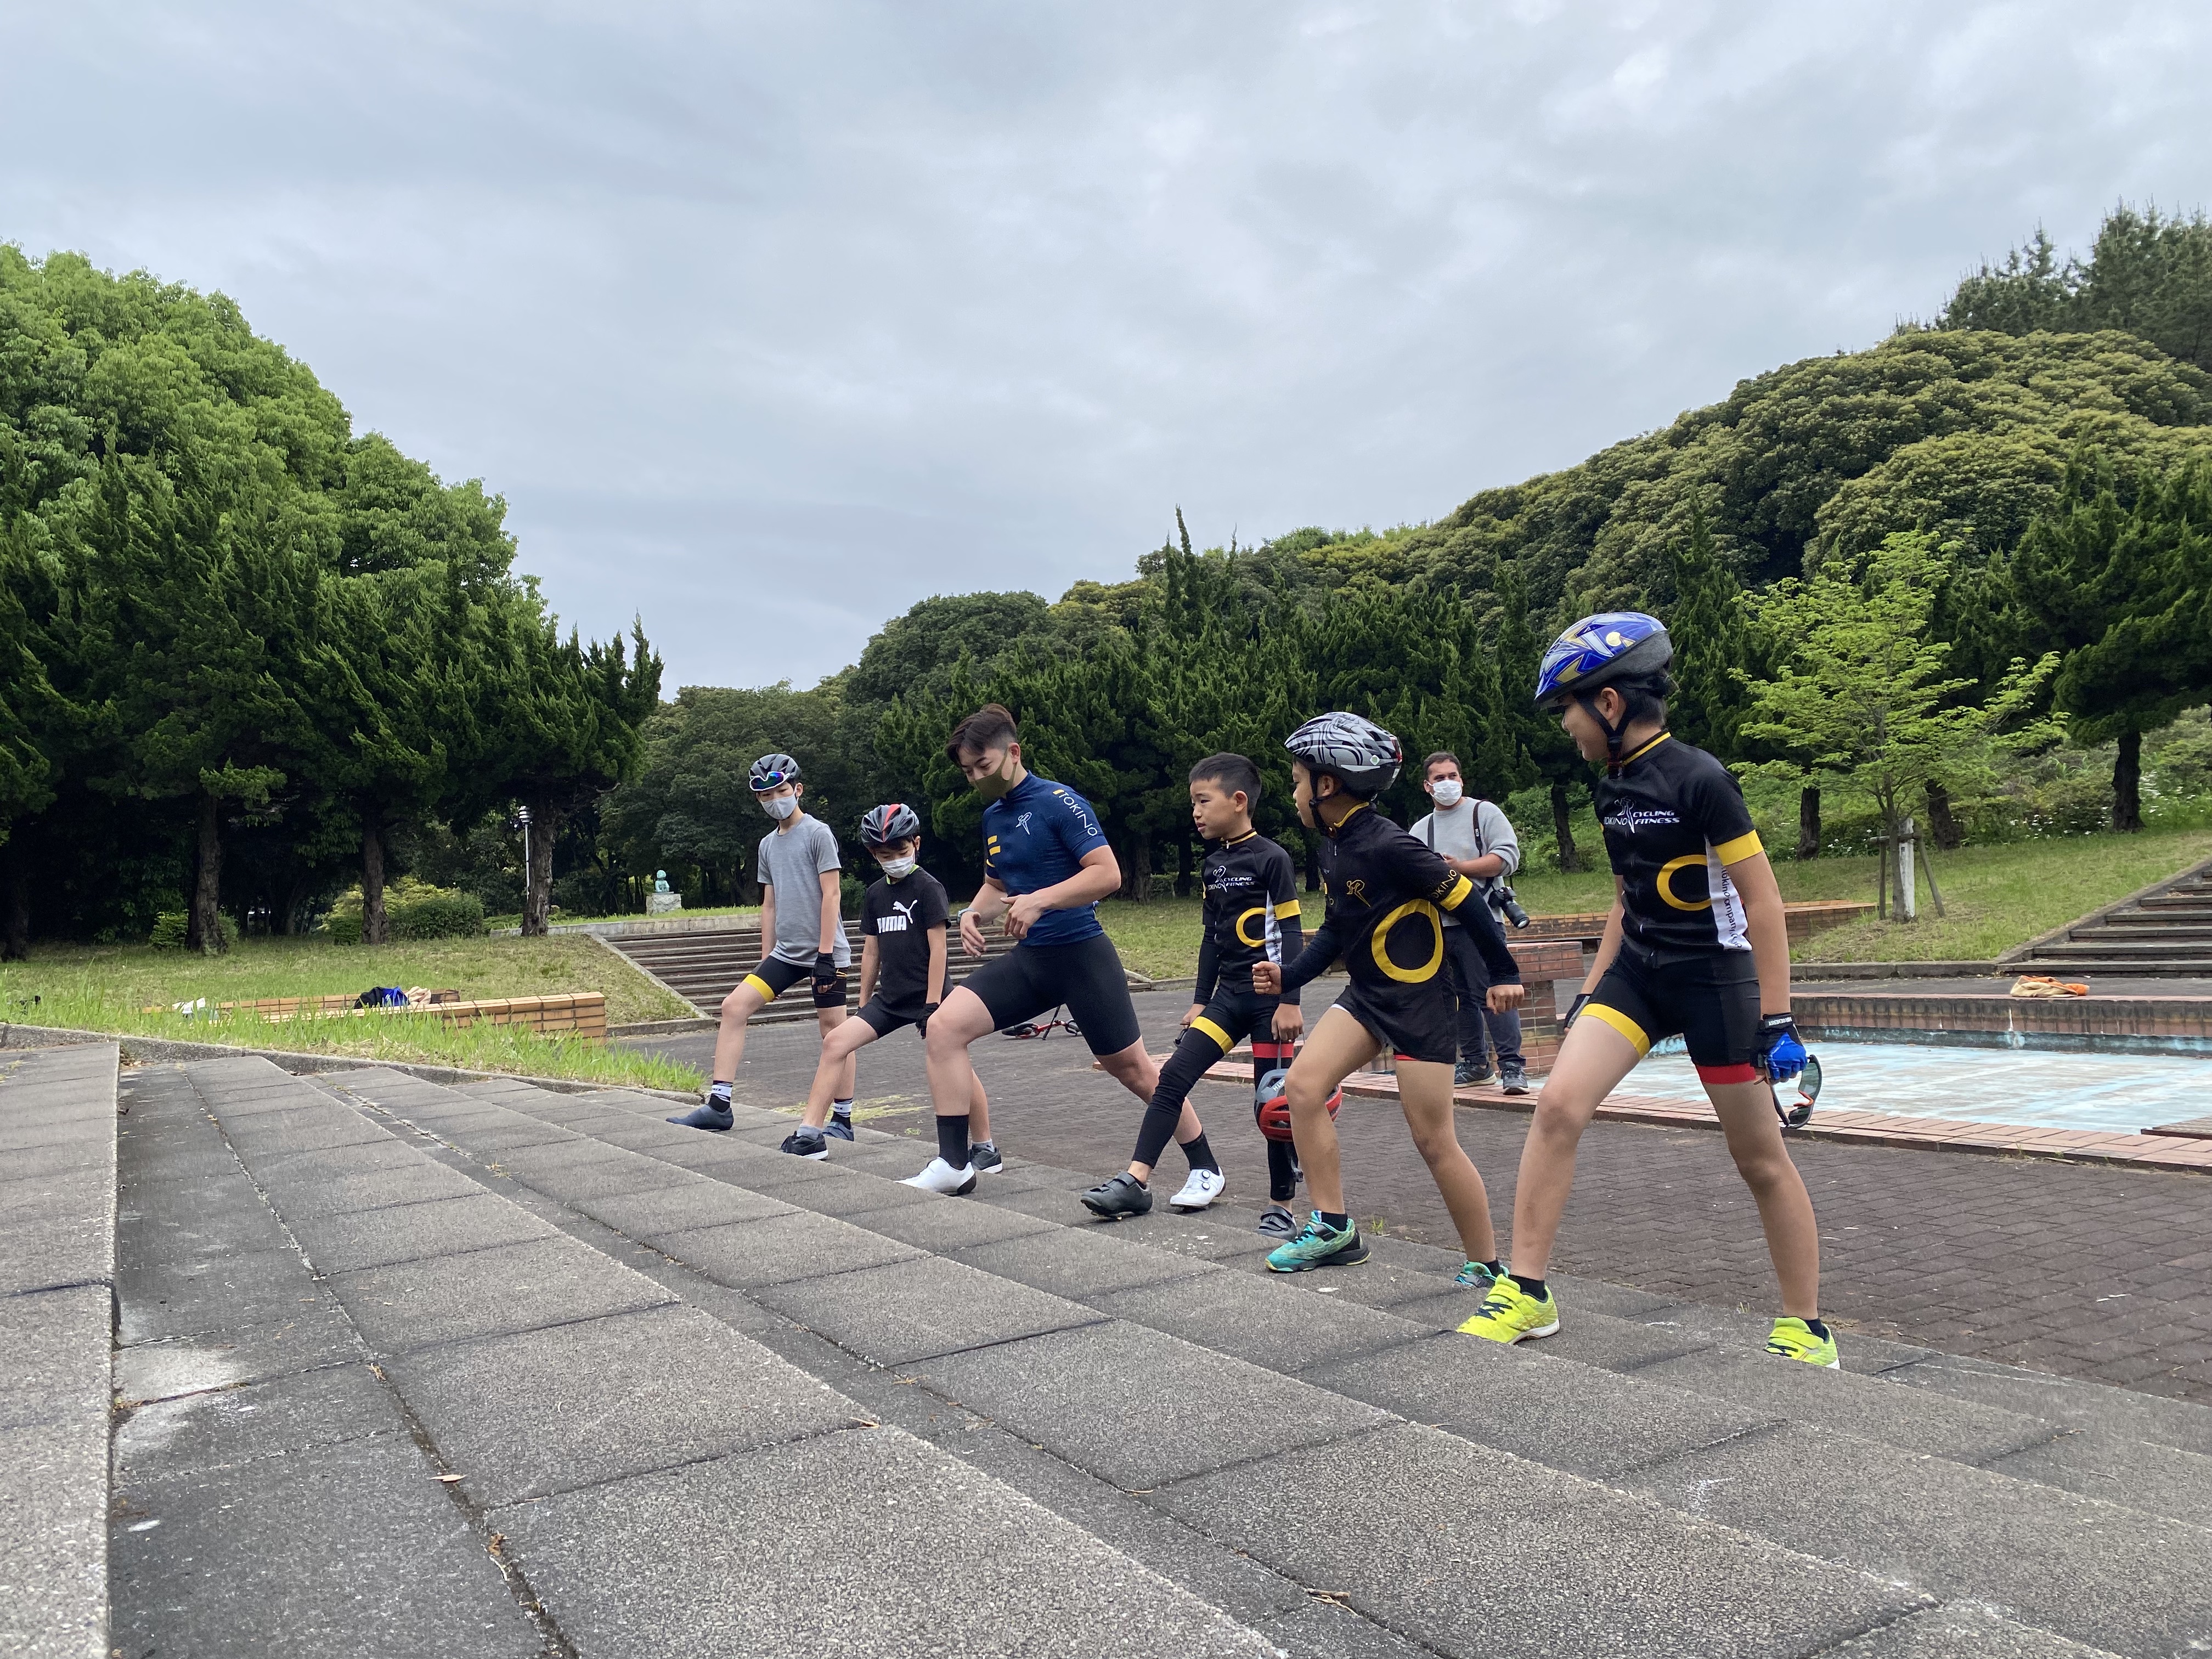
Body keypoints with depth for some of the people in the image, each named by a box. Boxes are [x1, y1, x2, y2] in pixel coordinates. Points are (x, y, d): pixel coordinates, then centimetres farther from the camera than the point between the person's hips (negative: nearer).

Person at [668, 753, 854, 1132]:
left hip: (824, 952, -7)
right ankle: (719, 1104, -3)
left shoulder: (818, 834, -6)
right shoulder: (768, 845, 15)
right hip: (786, 952, 7)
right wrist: (767, 962, 15)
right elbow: (769, 905, 18)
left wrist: (825, 957, -16)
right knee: (734, 1006, -5)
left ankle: (844, 1120, 7)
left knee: (833, 1030, -2)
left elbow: (831, 895, -11)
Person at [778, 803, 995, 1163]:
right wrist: (864, 1004, 15)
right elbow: (871, 949, 16)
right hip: (889, 998, 6)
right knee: (835, 1042, -8)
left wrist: (932, 1006, -14)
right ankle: (810, 1136, -4)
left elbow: (937, 948, -11)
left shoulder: (928, 887, -8)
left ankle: (986, 1148, 5)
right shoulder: (875, 894, 11)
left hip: (926, 997, -6)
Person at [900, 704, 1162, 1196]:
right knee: (943, 1026, -10)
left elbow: (1108, 874, -18)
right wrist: (975, 913, 4)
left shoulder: (1059, 802, -12)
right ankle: (954, 1164, -3)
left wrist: (1039, 901, -25)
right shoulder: (993, 817, 11)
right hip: (1028, 958, 7)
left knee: (1131, 1068, 1)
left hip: (1080, 953, -7)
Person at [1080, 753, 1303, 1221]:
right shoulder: (1213, 865, 11)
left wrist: (1289, 1001, -16)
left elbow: (1291, 933, -12)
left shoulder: (1272, 859, -10)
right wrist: (1199, 1001, 16)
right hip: (1228, 995, 7)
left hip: (1269, 995, -6)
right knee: (1173, 1076, -4)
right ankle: (1136, 1181, -4)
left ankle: (1282, 1203, 13)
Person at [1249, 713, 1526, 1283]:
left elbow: (1465, 899, -17)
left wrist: (1503, 973, -9)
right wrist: (1288, 977, 2)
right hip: (1368, 994, 8)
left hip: (1421, 1001, -8)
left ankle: (1487, 1264, 14)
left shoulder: (1387, 846, -23)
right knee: (1303, 1084, -5)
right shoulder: (1334, 849, 5)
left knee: (1434, 1140, -3)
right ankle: (1333, 1227, 6)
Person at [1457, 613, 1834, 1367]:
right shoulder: (1614, 787, 6)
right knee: (1558, 1104, -12)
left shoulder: (1699, 779, -17)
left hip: (1713, 979, -6)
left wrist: (1776, 1018, -16)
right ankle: (1526, 1292, -3)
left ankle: (1806, 1328, 23)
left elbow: (1762, 897, -16)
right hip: (1637, 971, 6)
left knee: (1760, 1159, 6)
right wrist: (1590, 991, 17)